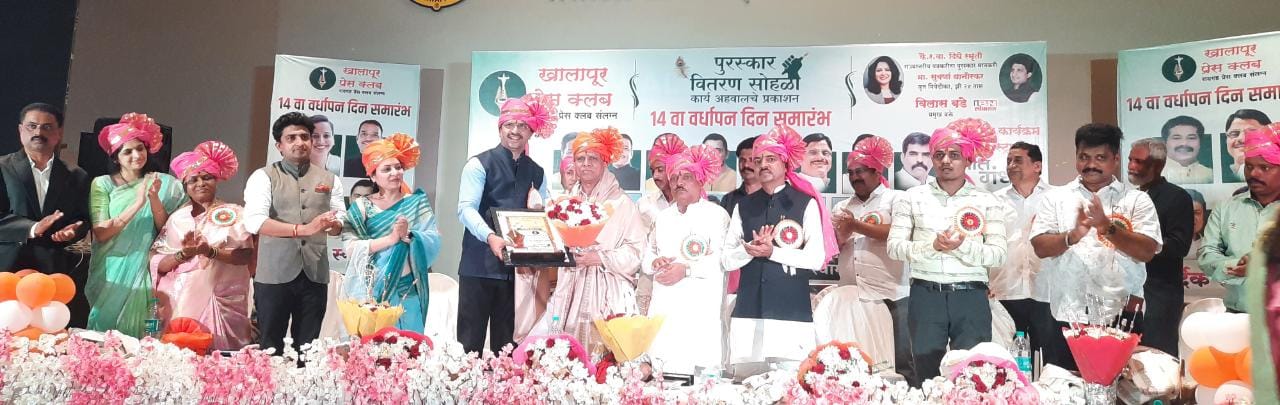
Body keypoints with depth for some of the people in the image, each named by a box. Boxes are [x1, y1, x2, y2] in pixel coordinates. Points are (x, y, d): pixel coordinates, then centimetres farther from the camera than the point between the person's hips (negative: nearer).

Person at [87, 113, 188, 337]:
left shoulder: (165, 184, 1)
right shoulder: (102, 184, 0)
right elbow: (100, 233, -10)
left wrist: (154, 198, -18)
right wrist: (137, 204, -21)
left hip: (146, 274, 0)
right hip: (111, 274, 0)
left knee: (141, 335, 5)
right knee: (104, 335, 6)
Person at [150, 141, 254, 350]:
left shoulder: (233, 213, 4)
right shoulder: (177, 218, 10)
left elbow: (246, 255, -6)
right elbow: (158, 265, 6)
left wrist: (211, 251, -18)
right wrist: (182, 254, -12)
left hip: (220, 303, -2)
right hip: (179, 302, 2)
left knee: (217, 354, -8)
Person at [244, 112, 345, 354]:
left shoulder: (329, 180, 12)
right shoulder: (263, 177, 1)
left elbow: (340, 223, 9)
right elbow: (254, 221, -13)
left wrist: (332, 224, -16)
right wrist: (303, 229, -22)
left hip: (314, 275, 3)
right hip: (274, 274, -3)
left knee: (307, 347, 9)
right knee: (270, 346, 5)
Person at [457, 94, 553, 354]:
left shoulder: (537, 173, 15)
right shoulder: (479, 164, 0)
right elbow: (466, 209, -11)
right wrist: (490, 237, -29)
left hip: (519, 268, 4)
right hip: (480, 265, -4)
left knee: (506, 343, 8)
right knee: (470, 342, -2)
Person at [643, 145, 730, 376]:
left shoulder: (716, 215, 2)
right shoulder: (662, 217, 20)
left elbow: (722, 260, -9)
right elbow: (646, 258, 20)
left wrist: (686, 269, -16)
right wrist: (655, 263, -2)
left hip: (701, 310, -4)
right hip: (665, 308, 4)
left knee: (701, 367, -12)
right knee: (669, 365, -2)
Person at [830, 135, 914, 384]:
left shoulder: (896, 199, 2)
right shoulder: (842, 207, 19)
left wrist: (857, 226, -9)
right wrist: (841, 234, -5)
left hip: (890, 295, -5)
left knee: (900, 360, -1)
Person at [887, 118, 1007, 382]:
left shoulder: (987, 201, 5)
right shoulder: (912, 198, 6)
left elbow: (998, 254, -2)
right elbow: (894, 247, -1)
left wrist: (963, 246, -18)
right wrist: (932, 246, -16)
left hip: (970, 297, 0)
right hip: (926, 295, 0)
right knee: (926, 376, 6)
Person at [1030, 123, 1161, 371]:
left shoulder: (1137, 200, 6)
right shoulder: (1055, 197, 8)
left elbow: (1147, 251, -5)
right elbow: (1040, 247, -1)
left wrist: (1108, 228, -18)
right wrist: (1072, 236, -19)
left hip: (1118, 318, 0)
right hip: (1064, 316, 1)